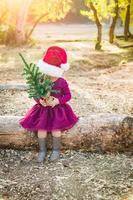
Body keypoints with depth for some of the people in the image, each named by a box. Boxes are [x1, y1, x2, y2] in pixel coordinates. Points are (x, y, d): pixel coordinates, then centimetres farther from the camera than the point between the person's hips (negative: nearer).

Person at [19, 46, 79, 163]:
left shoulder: (62, 82, -8)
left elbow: (68, 95, -2)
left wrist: (58, 101, -19)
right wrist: (40, 101, -20)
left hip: (58, 109, -1)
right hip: (43, 109, 2)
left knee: (56, 129, -18)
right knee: (41, 129, -15)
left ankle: (56, 150, 8)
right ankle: (42, 150, 8)